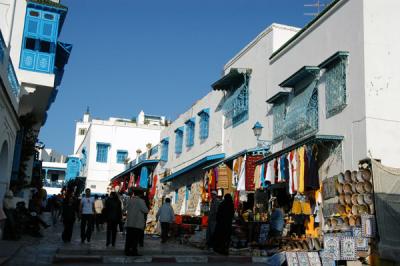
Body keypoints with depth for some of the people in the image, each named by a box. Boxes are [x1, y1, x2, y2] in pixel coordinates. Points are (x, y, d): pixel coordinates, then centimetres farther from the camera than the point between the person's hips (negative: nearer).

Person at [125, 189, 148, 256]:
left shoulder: (130, 200, 8)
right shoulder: (140, 201, -12)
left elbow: (127, 208, 20)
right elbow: (146, 210, -15)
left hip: (129, 223, 6)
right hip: (138, 223, -6)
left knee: (129, 237, 9)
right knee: (135, 238, -1)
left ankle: (127, 251, 12)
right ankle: (134, 251, 0)